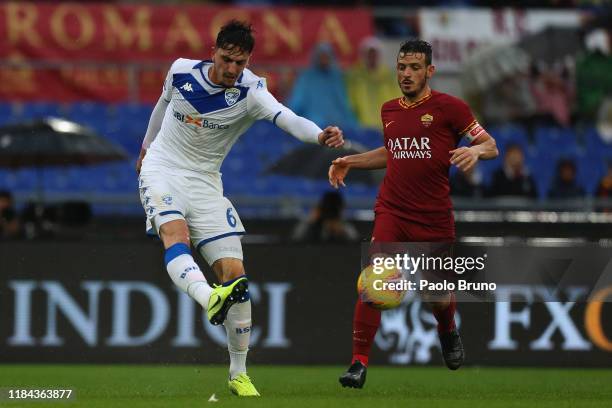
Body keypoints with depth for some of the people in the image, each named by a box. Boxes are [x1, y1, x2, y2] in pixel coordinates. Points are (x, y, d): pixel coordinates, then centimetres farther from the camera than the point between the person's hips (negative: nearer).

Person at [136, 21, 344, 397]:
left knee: (234, 274, -6)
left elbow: (285, 118, -34)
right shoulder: (182, 71, -7)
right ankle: (209, 299, -62)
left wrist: (319, 135, -54)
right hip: (162, 169, 0)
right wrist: (147, 146, 31)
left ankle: (239, 374, 3)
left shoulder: (250, 91, -14)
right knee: (176, 235, -33)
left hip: (205, 183, 1)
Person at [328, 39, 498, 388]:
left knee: (441, 297, 9)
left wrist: (476, 150, -24)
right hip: (391, 212, 2)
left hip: (435, 217, -2)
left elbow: (491, 146, -2)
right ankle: (359, 363, -14)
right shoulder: (389, 110, 11)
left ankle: (448, 331, 46)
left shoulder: (450, 107, -4)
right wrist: (349, 161, 21)